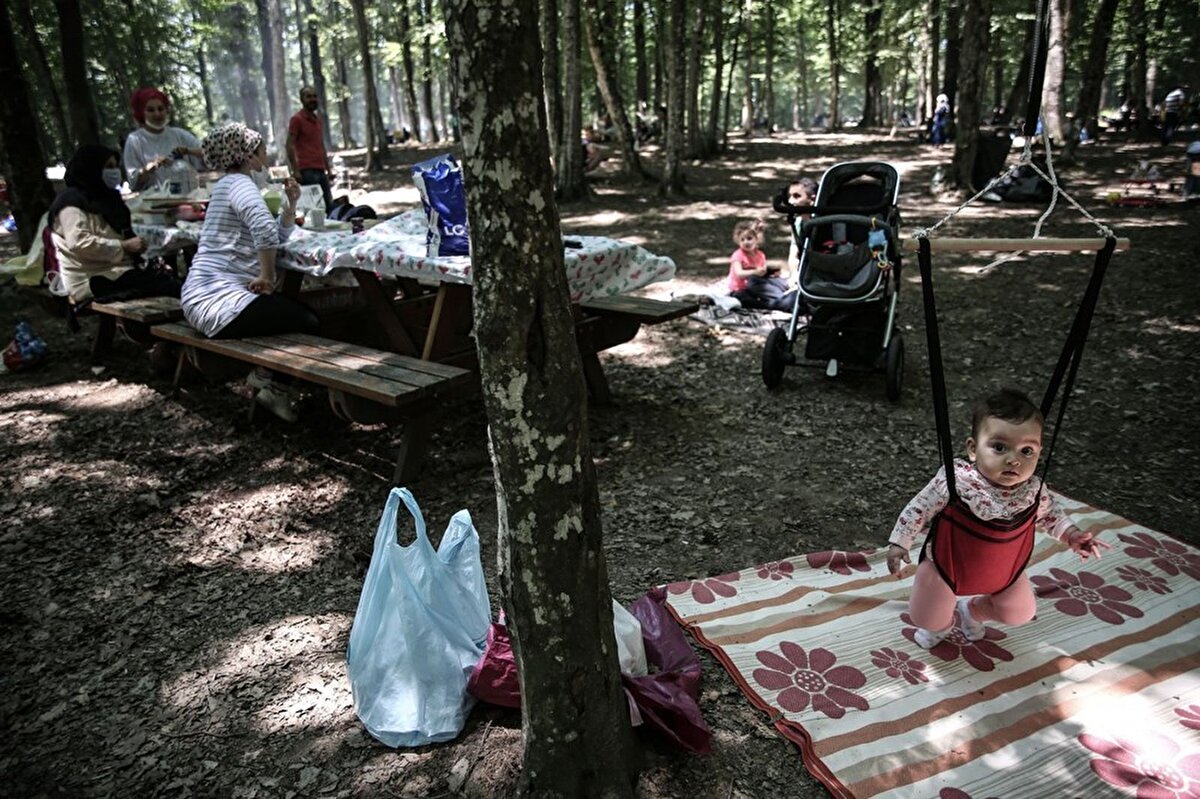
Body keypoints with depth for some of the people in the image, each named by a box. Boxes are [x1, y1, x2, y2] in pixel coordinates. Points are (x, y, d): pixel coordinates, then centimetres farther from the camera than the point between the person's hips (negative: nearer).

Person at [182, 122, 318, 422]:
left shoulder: (234, 183, 22)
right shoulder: (238, 182, -10)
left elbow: (278, 236, 24)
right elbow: (264, 229, -31)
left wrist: (290, 203, 10)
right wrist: (267, 277, -21)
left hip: (207, 297, 11)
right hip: (218, 299, -11)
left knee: (304, 310, 18)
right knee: (308, 323, -12)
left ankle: (268, 377, 14)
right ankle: (273, 384, 2)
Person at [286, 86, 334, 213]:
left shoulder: (318, 119, 19)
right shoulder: (297, 119, -3)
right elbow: (289, 146, -8)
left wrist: (328, 170, 17)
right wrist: (295, 171, -15)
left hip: (321, 171, 7)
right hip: (307, 172, -7)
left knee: (329, 206, 5)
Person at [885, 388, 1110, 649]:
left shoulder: (1033, 490, -22)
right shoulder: (955, 481, -34)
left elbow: (1047, 513, 2)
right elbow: (921, 507, -20)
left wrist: (1071, 534, -11)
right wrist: (900, 542, -18)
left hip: (1003, 571, 4)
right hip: (947, 564, -3)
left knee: (1020, 612, 20)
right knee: (925, 618, 8)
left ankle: (972, 610, 47)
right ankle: (941, 624, 45)